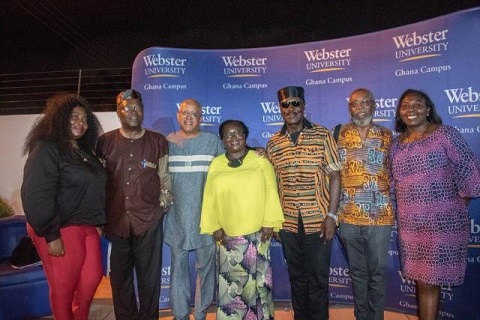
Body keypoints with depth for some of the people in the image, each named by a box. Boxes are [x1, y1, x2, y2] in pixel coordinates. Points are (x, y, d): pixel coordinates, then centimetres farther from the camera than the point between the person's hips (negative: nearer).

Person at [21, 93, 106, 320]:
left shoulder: (84, 151, 13)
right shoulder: (46, 149, -12)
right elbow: (36, 195, -20)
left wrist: (98, 222, 15)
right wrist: (51, 235, -21)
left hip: (86, 227, 8)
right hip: (61, 229, -8)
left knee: (92, 277, 14)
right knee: (63, 286, 6)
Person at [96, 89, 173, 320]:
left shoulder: (158, 142, 4)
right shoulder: (105, 142, 5)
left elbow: (165, 177, 5)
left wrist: (163, 204, -2)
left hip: (149, 219, -1)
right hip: (117, 220, 1)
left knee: (149, 275, 7)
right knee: (119, 275, 13)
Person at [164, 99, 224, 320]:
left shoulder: (212, 140, 3)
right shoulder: (167, 142, 7)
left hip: (205, 215, -1)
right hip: (177, 215, 1)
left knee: (206, 264, 6)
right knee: (178, 265, 10)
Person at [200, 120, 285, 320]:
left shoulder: (260, 160, 1)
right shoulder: (216, 164, 6)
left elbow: (270, 192, -2)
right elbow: (210, 198, 6)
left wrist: (269, 223, -7)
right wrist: (214, 226, 1)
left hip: (257, 232, -1)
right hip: (228, 234, 2)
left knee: (257, 279, 8)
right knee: (230, 282, 7)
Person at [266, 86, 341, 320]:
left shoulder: (322, 136, -4)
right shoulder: (273, 143, 4)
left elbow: (334, 176, -5)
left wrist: (331, 215, -11)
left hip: (318, 220, -3)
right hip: (288, 222, 3)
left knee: (318, 276, 10)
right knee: (296, 275, 18)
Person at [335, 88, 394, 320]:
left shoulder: (386, 136, 2)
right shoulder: (340, 135, 2)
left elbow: (394, 173, 7)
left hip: (380, 216, 0)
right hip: (348, 217, 1)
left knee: (377, 272, 10)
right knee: (357, 271, 15)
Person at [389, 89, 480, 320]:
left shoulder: (445, 134, -5)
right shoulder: (396, 144, 9)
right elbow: (392, 182, 15)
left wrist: (459, 208, -3)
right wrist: (402, 210, 10)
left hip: (442, 223, -4)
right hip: (410, 224, 5)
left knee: (429, 282, 1)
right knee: (420, 279, 14)